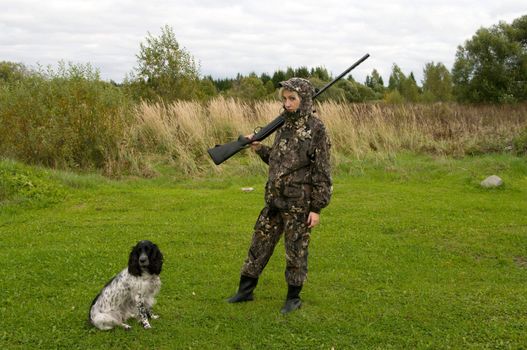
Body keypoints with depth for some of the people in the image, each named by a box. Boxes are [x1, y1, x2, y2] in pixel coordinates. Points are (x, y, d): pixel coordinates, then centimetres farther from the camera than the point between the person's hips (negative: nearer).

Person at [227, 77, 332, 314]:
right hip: (274, 199, 7)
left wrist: (317, 208, -14)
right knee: (260, 242, 13)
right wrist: (259, 148, 4)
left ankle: (294, 297, 22)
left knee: (296, 249, 6)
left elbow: (322, 172, -12)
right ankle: (246, 290, 26)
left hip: (299, 202, -7)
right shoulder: (285, 125, 9)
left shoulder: (316, 128, -12)